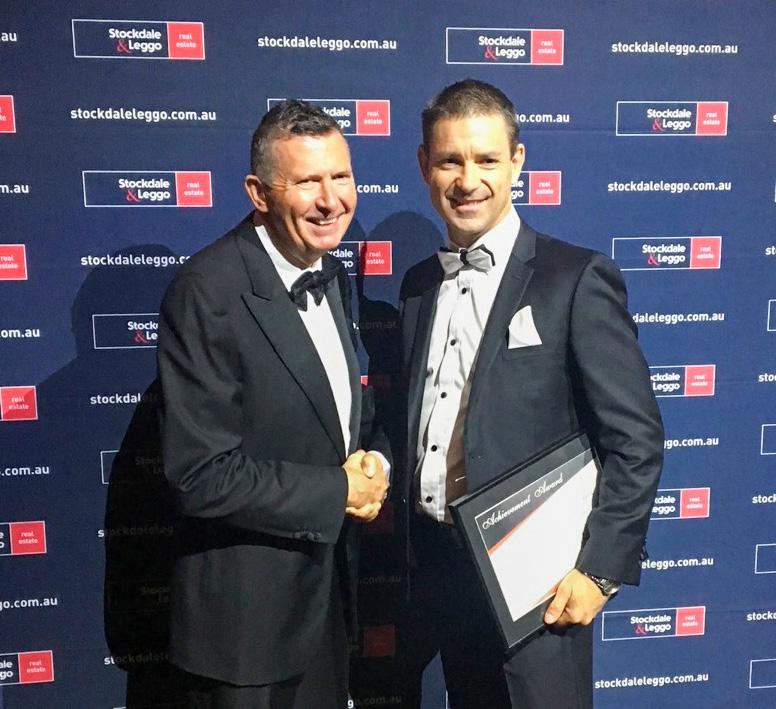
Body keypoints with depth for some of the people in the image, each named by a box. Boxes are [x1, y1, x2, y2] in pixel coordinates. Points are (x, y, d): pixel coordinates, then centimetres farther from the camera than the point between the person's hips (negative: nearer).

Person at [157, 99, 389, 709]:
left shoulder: (331, 274, 2)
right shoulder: (207, 293, -23)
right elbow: (202, 475, -25)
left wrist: (373, 465, -8)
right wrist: (339, 492, -18)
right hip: (247, 609, -7)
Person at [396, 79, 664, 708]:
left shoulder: (578, 279, -11)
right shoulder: (419, 285, 7)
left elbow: (637, 441, -11)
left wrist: (599, 571, -14)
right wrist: (405, 550, 7)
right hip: (434, 571, 5)